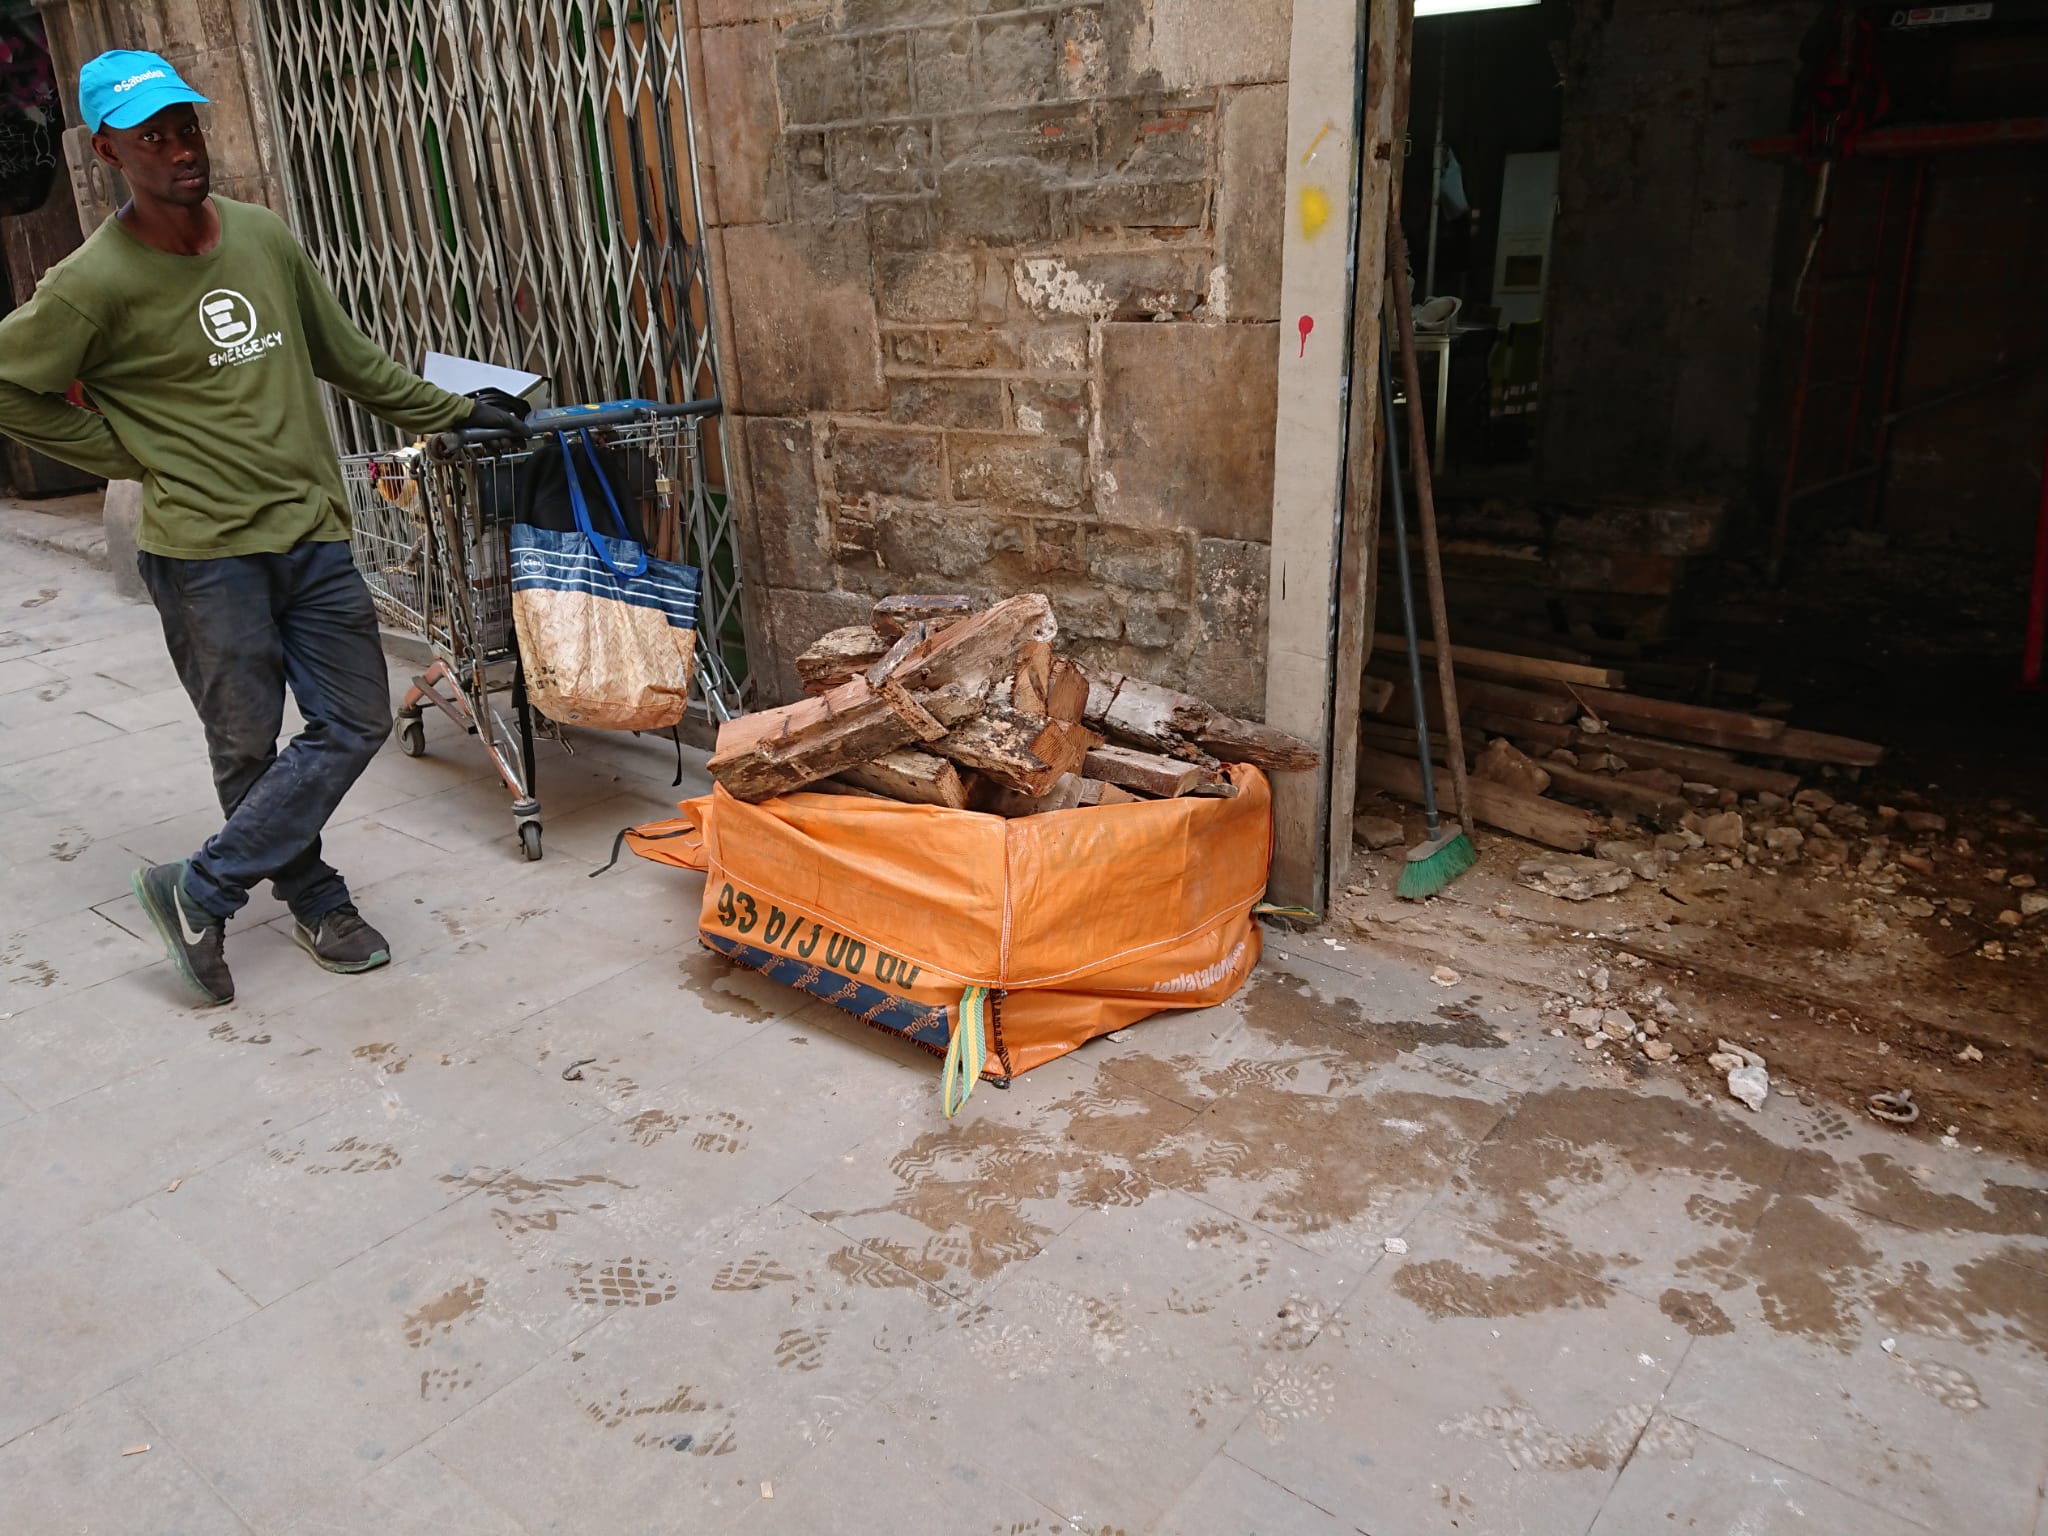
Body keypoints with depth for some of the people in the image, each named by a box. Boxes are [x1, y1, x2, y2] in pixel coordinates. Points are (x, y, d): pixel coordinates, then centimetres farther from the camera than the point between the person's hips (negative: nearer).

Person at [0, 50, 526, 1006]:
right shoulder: (96, 282, -8)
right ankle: (315, 902, 22)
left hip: (313, 531, 5)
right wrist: (134, 455, -1)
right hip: (203, 549, -5)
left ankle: (202, 891, 13)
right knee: (248, 746, 3)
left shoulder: (263, 236, 8)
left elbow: (344, 356, 19)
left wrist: (451, 413, 22)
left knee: (355, 724, 2)